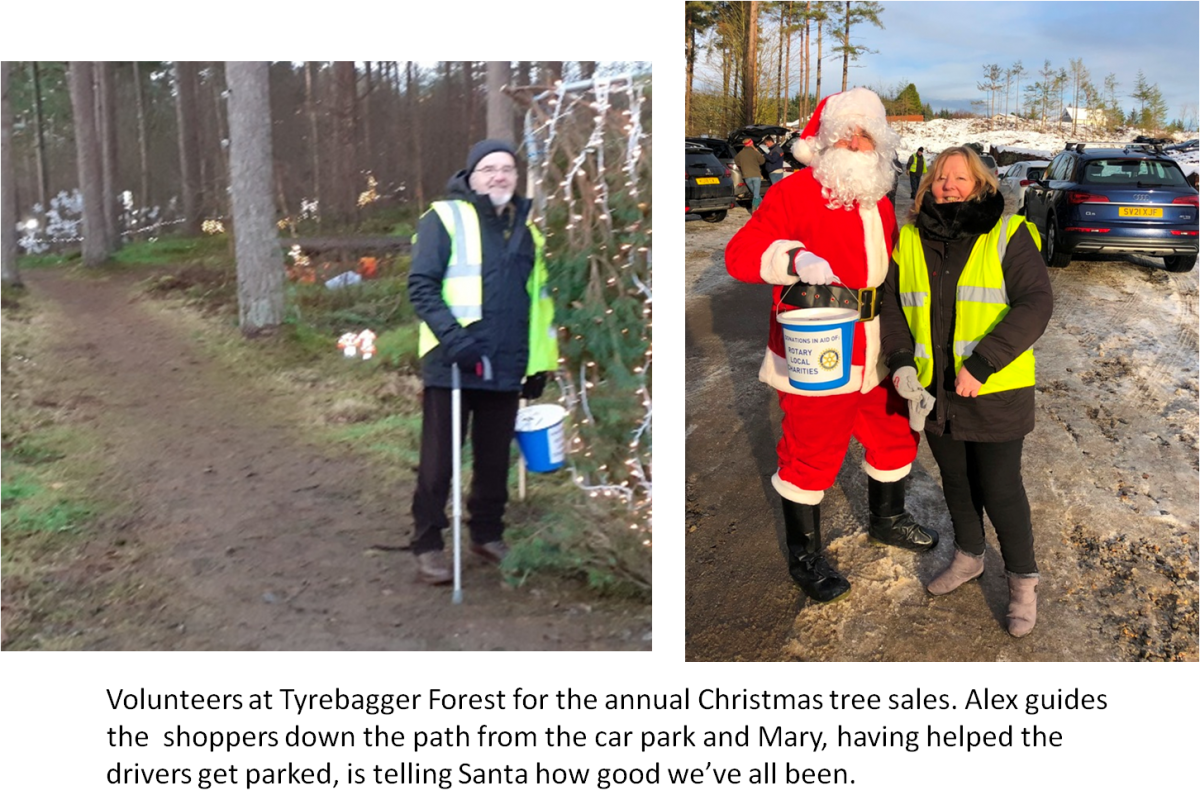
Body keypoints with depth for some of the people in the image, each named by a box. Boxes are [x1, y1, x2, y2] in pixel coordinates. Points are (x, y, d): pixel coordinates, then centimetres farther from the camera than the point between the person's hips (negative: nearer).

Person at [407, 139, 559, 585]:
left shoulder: (527, 228, 15)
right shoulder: (446, 218, -3)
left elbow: (539, 301, 20)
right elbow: (421, 285, -10)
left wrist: (540, 362, 15)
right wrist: (453, 336, -22)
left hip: (506, 369, 5)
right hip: (452, 365, -5)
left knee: (495, 459, 14)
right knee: (439, 461, 3)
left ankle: (487, 534, 30)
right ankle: (427, 544, 14)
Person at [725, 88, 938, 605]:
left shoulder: (878, 202, 12)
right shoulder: (796, 193, -12)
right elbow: (741, 253, -19)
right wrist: (796, 258, -36)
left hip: (876, 356, 8)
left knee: (895, 435, 22)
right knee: (811, 457, 2)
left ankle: (888, 519, 49)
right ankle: (804, 557, 22)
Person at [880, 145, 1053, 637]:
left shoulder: (1007, 236, -10)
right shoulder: (909, 241, 4)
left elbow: (1035, 304, -17)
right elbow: (893, 303, 9)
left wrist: (981, 365, -24)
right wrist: (900, 360, -7)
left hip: (995, 393, -4)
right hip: (935, 391, 4)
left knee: (1000, 489, 2)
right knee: (955, 480, 20)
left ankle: (1023, 580, 23)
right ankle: (969, 556, 42)